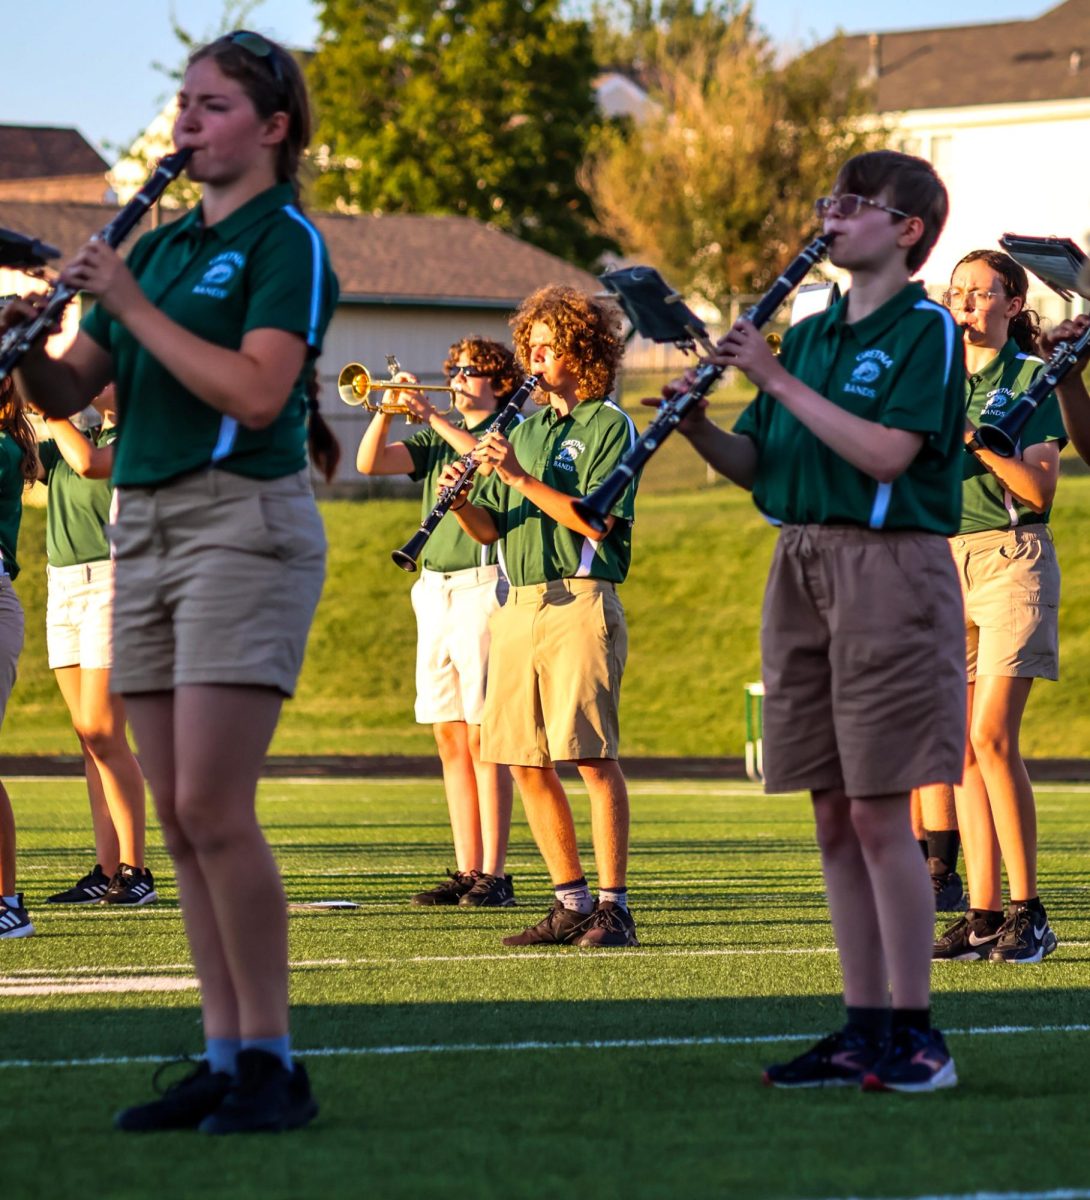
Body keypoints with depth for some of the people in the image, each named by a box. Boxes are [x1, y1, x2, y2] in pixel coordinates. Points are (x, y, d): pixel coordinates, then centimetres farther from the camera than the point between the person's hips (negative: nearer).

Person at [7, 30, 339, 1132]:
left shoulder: (286, 243, -5)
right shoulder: (156, 247, 18)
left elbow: (256, 392, -19)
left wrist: (132, 305, -17)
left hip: (243, 523, -8)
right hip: (144, 525, 8)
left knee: (211, 807, -13)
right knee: (177, 815, 5)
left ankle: (271, 1061, -7)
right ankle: (222, 1056, 9)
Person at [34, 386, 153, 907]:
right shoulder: (77, 437, 17)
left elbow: (88, 463, -24)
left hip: (112, 584, -8)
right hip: (63, 587, 8)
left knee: (102, 736, -12)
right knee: (90, 740, 5)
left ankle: (135, 871, -10)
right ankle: (105, 869, 6)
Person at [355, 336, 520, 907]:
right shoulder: (436, 439, 19)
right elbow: (369, 462, 7)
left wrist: (436, 418, -22)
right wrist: (388, 409, -7)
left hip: (483, 588, -6)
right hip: (434, 591, 6)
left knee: (483, 738, -8)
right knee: (450, 739, 6)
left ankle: (494, 875, -7)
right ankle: (467, 871, 10)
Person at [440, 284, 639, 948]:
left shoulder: (610, 425, -1)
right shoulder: (525, 429, 20)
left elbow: (594, 519, -13)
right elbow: (490, 528, 17)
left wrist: (519, 477, -17)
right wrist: (460, 499, -3)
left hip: (580, 602, -7)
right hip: (518, 605, 7)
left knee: (592, 756, -10)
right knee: (527, 763, 5)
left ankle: (614, 906, -9)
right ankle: (572, 901, 14)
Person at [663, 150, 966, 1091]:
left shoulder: (925, 329, -5)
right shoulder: (809, 334, 17)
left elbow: (886, 452, -18)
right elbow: (757, 465, 16)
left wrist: (779, 380, -16)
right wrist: (699, 429, -3)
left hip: (889, 569, -7)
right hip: (801, 570, 7)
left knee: (878, 812, -9)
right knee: (834, 818, 7)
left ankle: (914, 1031, -4)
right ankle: (864, 1026, 11)